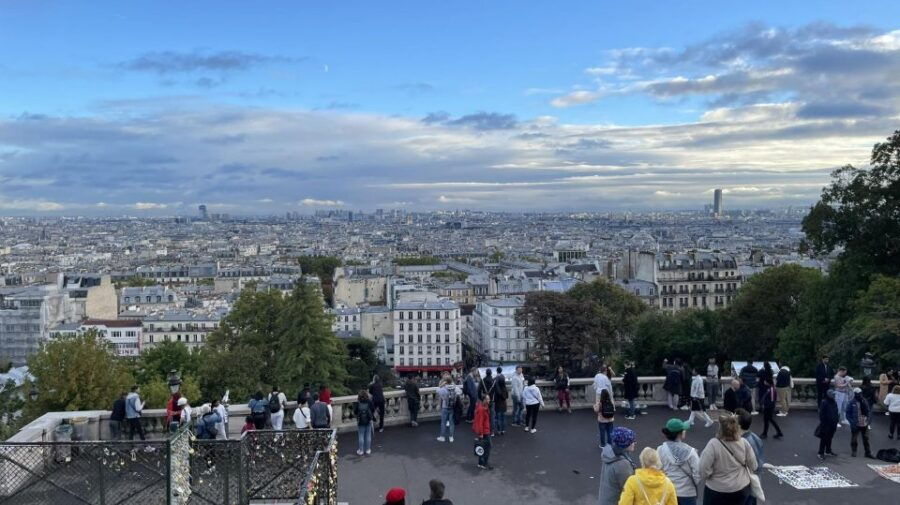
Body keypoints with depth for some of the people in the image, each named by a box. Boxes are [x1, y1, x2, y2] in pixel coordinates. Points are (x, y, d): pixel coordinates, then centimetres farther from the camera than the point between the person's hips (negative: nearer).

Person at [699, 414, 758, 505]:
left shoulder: (713, 444, -25)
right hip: (741, 489, 4)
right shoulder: (744, 443, -12)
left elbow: (704, 471, -23)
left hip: (717, 491, -4)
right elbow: (753, 466, -1)